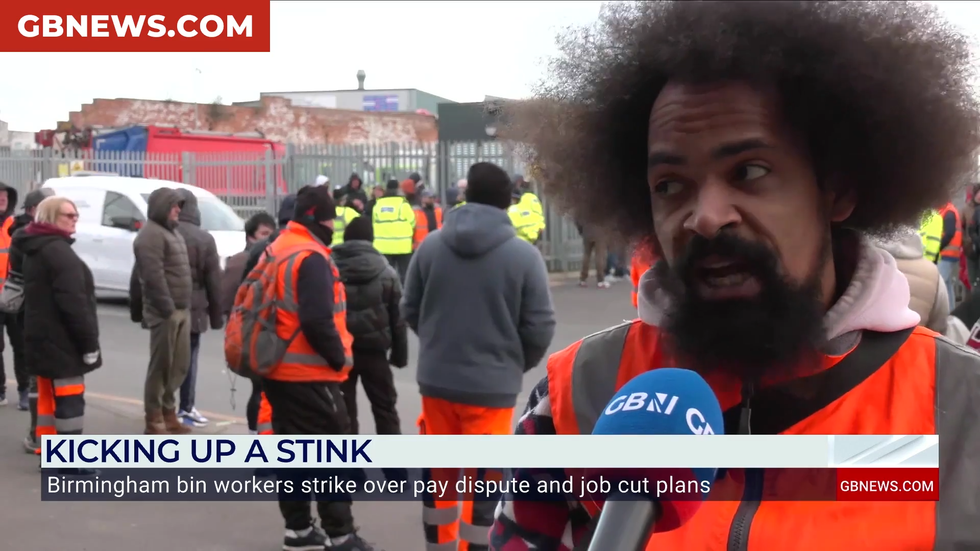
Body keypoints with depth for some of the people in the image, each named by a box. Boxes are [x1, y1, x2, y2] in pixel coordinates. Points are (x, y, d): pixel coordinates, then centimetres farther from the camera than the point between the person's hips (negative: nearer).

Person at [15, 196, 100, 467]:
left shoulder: (35, 249, 15)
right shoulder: (58, 251, -18)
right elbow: (73, 302, -23)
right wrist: (89, 341, -20)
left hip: (42, 337, 10)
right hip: (60, 339, -10)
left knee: (48, 395, 15)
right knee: (69, 398, -6)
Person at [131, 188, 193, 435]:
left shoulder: (171, 232, 19)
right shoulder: (151, 235, -12)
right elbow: (154, 277, -21)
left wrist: (175, 308, 19)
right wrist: (167, 309, -23)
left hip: (181, 309, 9)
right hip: (165, 311, -9)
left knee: (179, 365, 13)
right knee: (161, 366, -4)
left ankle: (168, 412, 23)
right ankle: (154, 421, 3)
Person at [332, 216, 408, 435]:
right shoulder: (386, 272, 1)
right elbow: (397, 317, 2)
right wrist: (399, 354, 9)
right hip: (372, 349, 0)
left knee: (343, 408, 7)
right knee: (384, 407, 12)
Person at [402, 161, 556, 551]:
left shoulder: (430, 246, -3)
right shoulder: (524, 255, -11)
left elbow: (410, 310, 6)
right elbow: (540, 327, -9)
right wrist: (517, 364, 10)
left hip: (436, 380, 4)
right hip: (492, 385, -3)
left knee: (439, 471, 19)